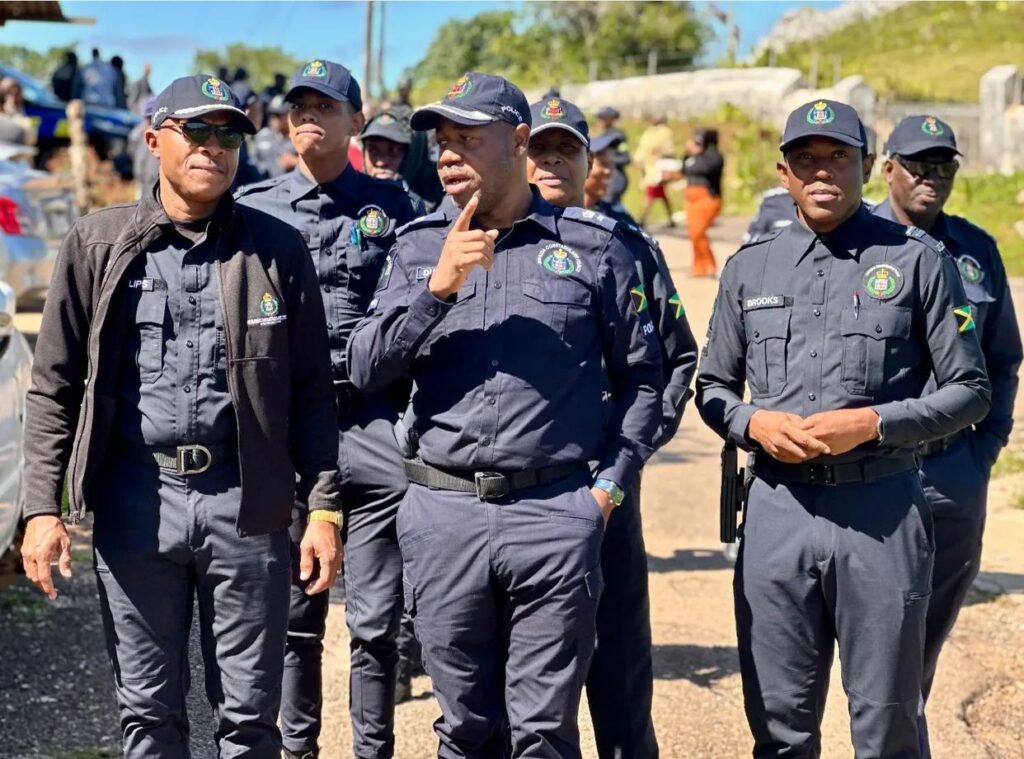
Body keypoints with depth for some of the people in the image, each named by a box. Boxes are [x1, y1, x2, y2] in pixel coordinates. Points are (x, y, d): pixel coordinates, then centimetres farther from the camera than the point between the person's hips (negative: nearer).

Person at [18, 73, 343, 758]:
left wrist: (325, 508, -1)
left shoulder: (278, 249, 5)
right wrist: (43, 508, -1)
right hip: (136, 497, 1)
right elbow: (55, 387, 6)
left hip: (247, 502, 0)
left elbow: (312, 392, 5)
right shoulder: (99, 244, 5)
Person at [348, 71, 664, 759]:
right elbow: (366, 369, 0)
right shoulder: (418, 247, 9)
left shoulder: (593, 245, 4)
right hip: (443, 514, 2)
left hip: (556, 515, -2)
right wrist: (439, 287, -12)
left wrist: (609, 485, 1)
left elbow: (641, 377, 9)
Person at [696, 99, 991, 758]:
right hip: (778, 507, 3)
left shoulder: (918, 260, 1)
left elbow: (970, 390, 1)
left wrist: (873, 423, -13)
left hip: (882, 506, -2)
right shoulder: (750, 269, 10)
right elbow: (713, 387, 17)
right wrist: (755, 422, -5)